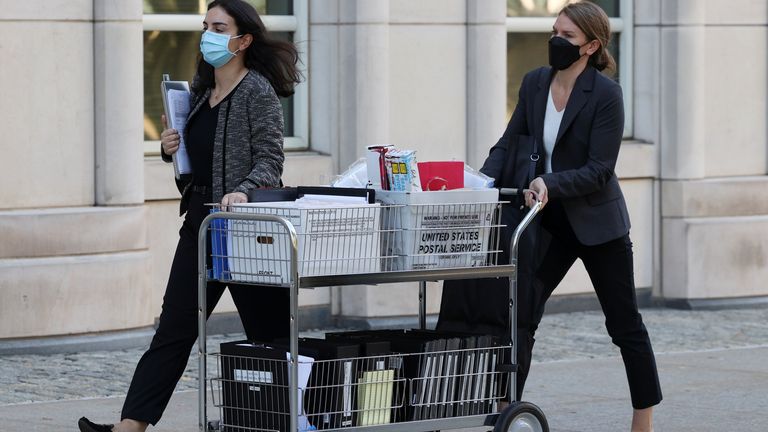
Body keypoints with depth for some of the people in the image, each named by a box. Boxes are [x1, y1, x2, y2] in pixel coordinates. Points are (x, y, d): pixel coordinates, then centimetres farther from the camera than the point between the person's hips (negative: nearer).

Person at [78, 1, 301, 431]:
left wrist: (244, 191, -31)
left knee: (269, 331, 2)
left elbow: (270, 158, -14)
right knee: (174, 330, 1)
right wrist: (171, 147, 5)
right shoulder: (202, 90, 14)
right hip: (200, 224, 8)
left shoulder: (257, 91, -9)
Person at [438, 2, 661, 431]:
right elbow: (509, 144, 4)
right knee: (519, 314, -3)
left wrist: (549, 183, -31)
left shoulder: (606, 94, -17)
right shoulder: (535, 83, 0)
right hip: (551, 222, 5)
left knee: (625, 325, 6)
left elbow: (599, 170, -19)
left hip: (596, 221, -5)